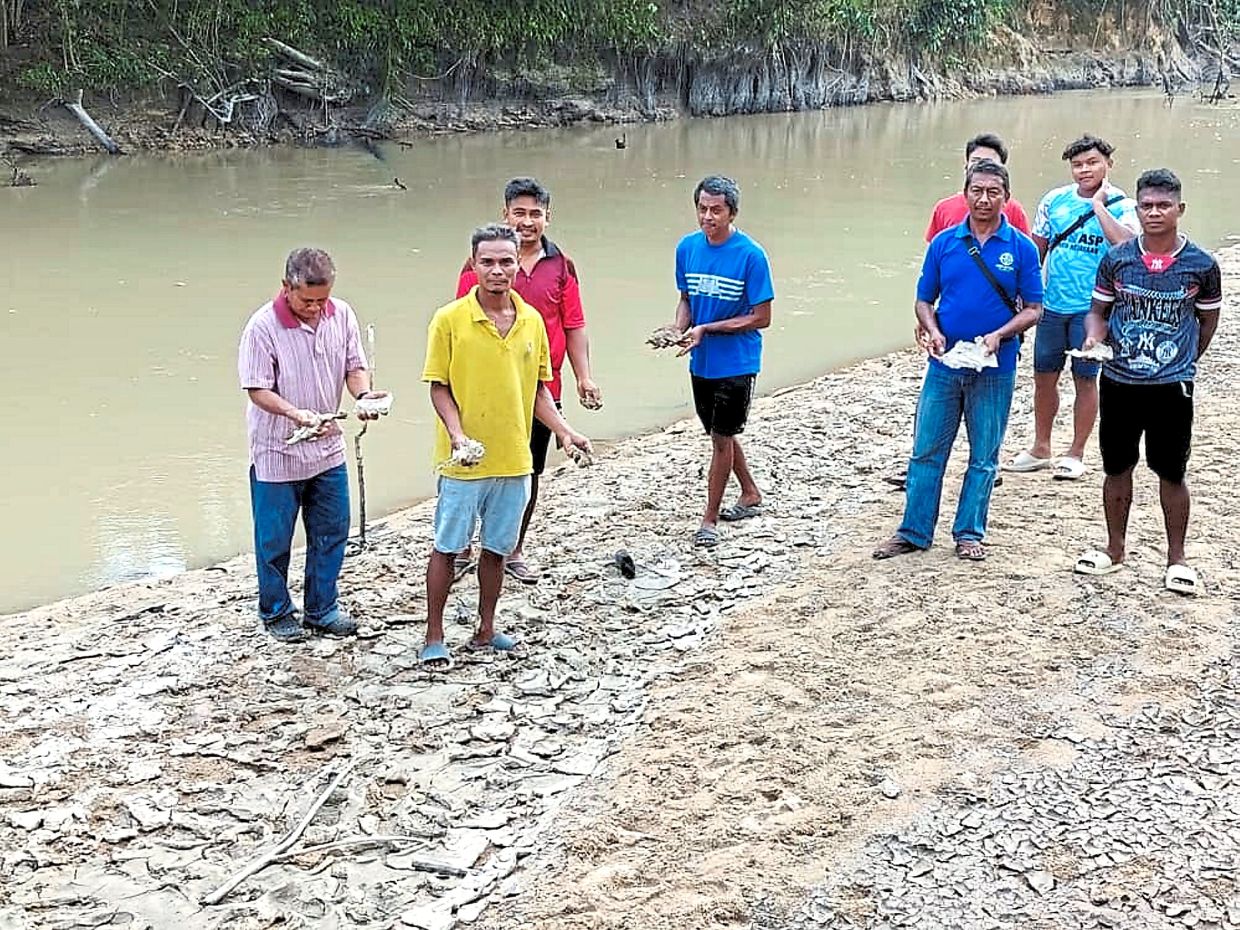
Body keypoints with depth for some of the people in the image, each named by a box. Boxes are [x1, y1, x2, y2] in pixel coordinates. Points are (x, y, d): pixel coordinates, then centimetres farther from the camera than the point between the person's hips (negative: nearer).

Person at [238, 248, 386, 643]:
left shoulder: (342, 314, -5)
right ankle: (276, 613, 27)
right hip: (277, 453, -5)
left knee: (331, 533, 14)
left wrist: (363, 394, -19)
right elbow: (258, 390, -17)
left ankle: (322, 609, 30)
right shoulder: (263, 325, -19)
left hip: (328, 448, 5)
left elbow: (354, 366, 3)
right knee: (274, 539, 8)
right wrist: (296, 414, -33)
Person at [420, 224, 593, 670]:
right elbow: (439, 386, -6)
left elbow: (538, 388, 12)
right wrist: (457, 434, -21)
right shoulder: (450, 319, -9)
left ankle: (486, 630, 27)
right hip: (464, 462, -4)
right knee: (447, 547, 4)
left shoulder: (532, 320, 4)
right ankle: (434, 637, 15)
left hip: (514, 459, 4)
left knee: (496, 546, 14)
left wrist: (564, 432, 0)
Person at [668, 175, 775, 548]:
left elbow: (761, 318, -14)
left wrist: (707, 329, -20)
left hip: (736, 362, -6)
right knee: (720, 433, 19)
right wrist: (679, 329, -11)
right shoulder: (687, 247, -1)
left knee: (721, 437, -2)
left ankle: (710, 520, 9)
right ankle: (750, 495, 39)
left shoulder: (751, 255, -16)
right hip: (701, 361, 6)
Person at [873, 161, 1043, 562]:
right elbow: (923, 301, 8)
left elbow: (1033, 308, 0)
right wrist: (933, 333, -12)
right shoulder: (944, 243, 2)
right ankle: (914, 532, 15)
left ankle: (970, 533, 20)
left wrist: (999, 336, -16)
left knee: (984, 457, 8)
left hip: (995, 369, -1)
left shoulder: (1021, 248, -2)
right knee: (926, 451, 6)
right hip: (944, 365, 1)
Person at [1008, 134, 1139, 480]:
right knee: (1044, 376, 10)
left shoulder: (1122, 206, -5)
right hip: (1053, 306, 4)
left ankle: (1075, 454, 17)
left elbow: (1127, 243, -25)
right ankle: (1040, 449, 25)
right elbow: (1037, 250, 12)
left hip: (1092, 309, -4)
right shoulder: (1055, 200, 4)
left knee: (1085, 379, 5)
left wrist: (1099, 204, -20)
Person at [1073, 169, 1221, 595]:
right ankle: (1115, 549, 29)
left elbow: (1208, 321, 8)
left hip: (1172, 386, -2)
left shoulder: (1201, 266, -4)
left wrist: (1183, 363, 9)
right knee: (1117, 468, 12)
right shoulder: (1116, 259, -2)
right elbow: (1099, 310, 7)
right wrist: (1094, 337, -13)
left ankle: (1176, 558, 19)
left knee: (1171, 473, 6)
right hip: (1118, 382, 2)